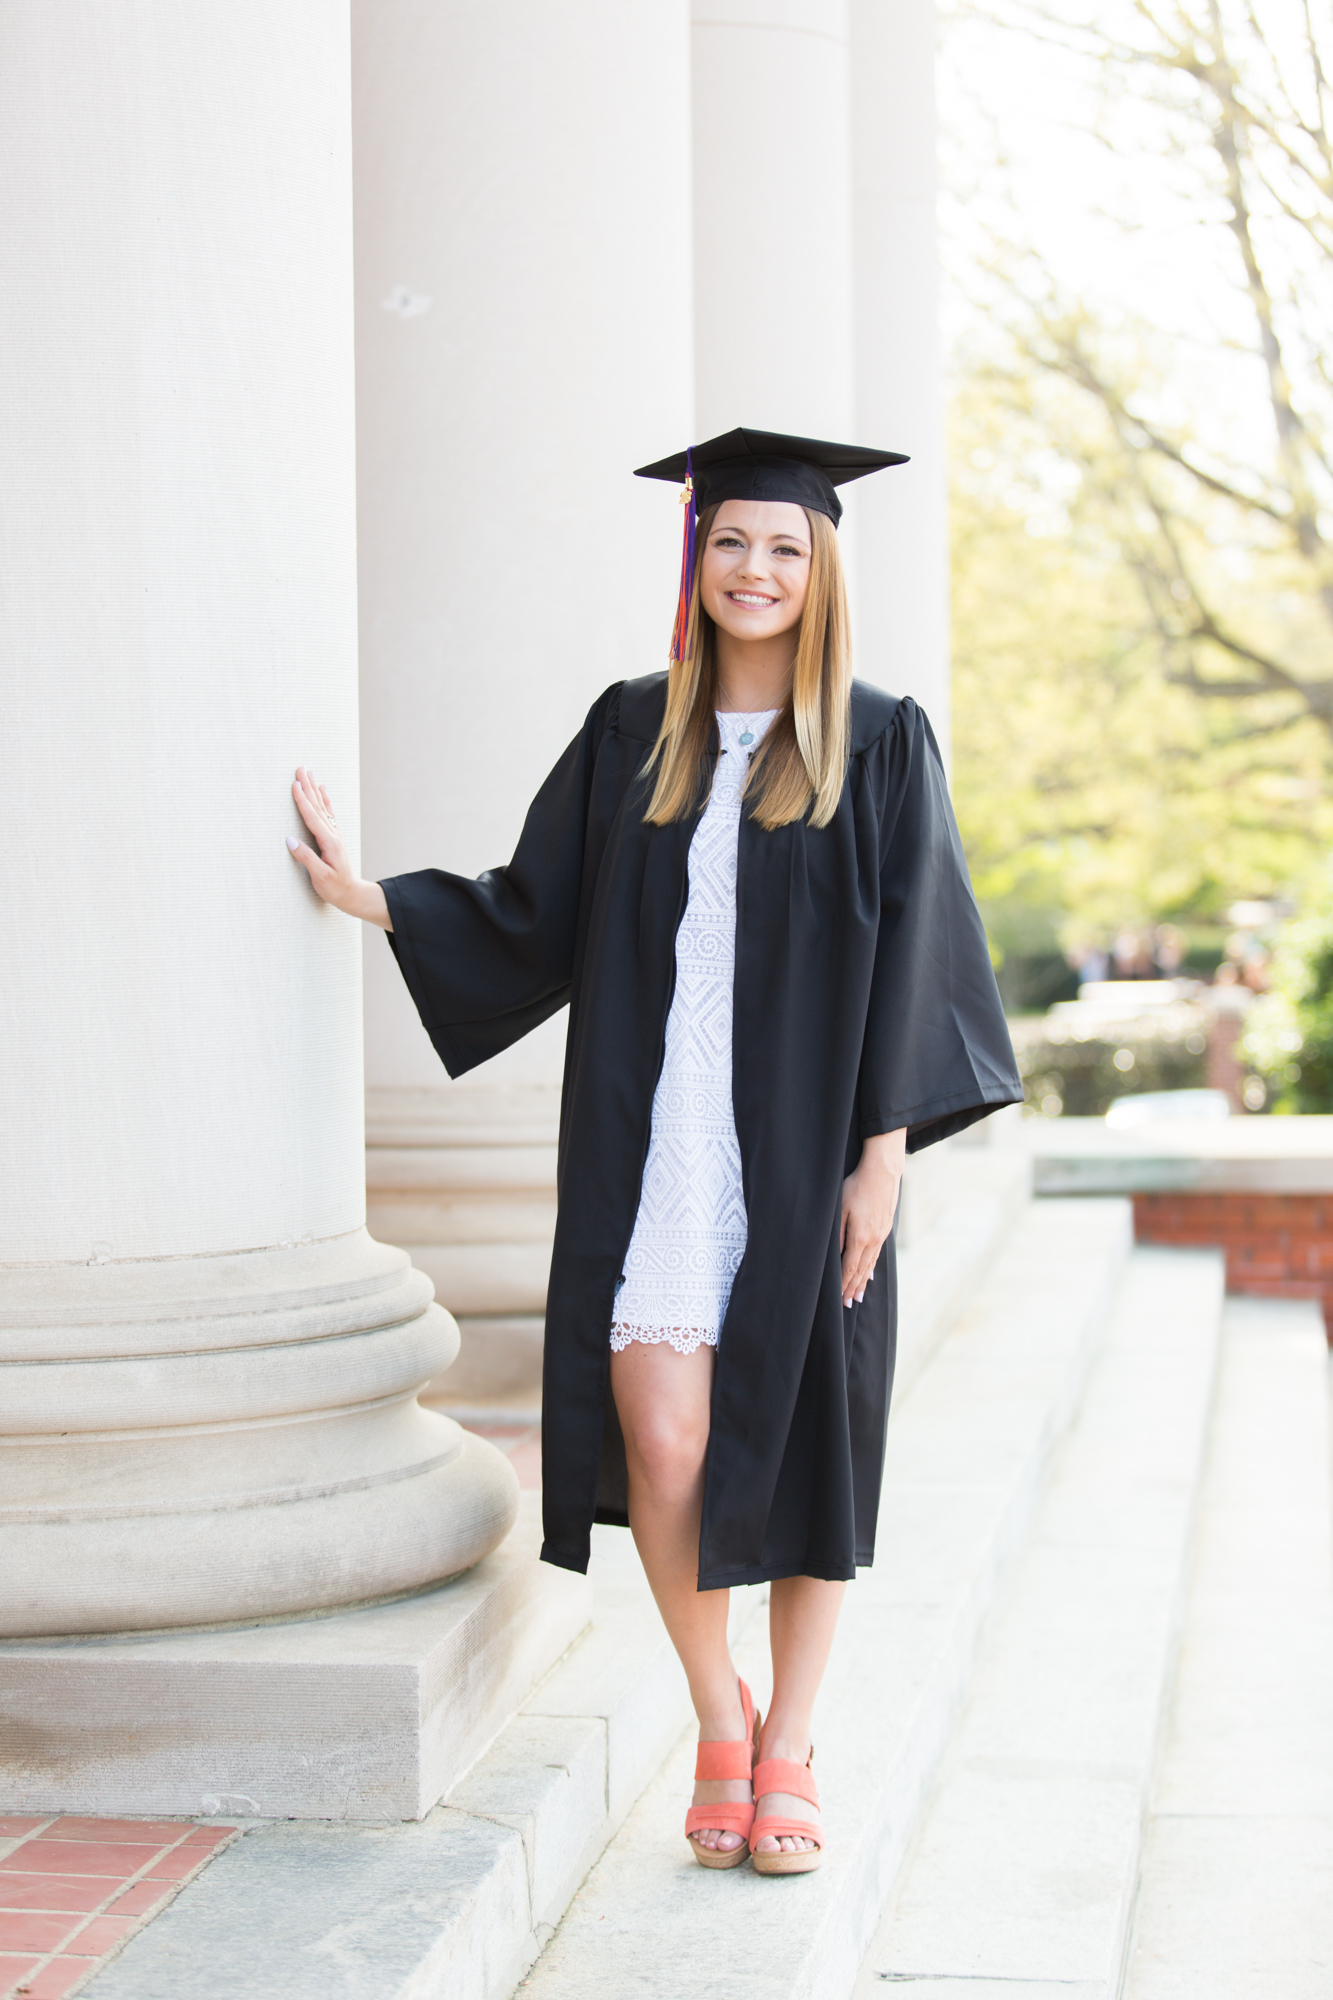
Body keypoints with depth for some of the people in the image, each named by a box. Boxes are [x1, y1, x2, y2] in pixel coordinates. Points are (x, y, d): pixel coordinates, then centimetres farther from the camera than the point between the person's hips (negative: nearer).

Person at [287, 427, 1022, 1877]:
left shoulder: (880, 747, 2)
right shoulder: (632, 734, 9)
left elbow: (910, 959, -2)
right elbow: (533, 914, 12)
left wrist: (883, 1151, -8)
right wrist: (374, 900, 4)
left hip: (803, 1149, -1)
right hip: (654, 1145, 1)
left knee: (800, 1447, 4)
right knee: (662, 1442, -8)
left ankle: (785, 1755, 20)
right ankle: (717, 1717, 16)